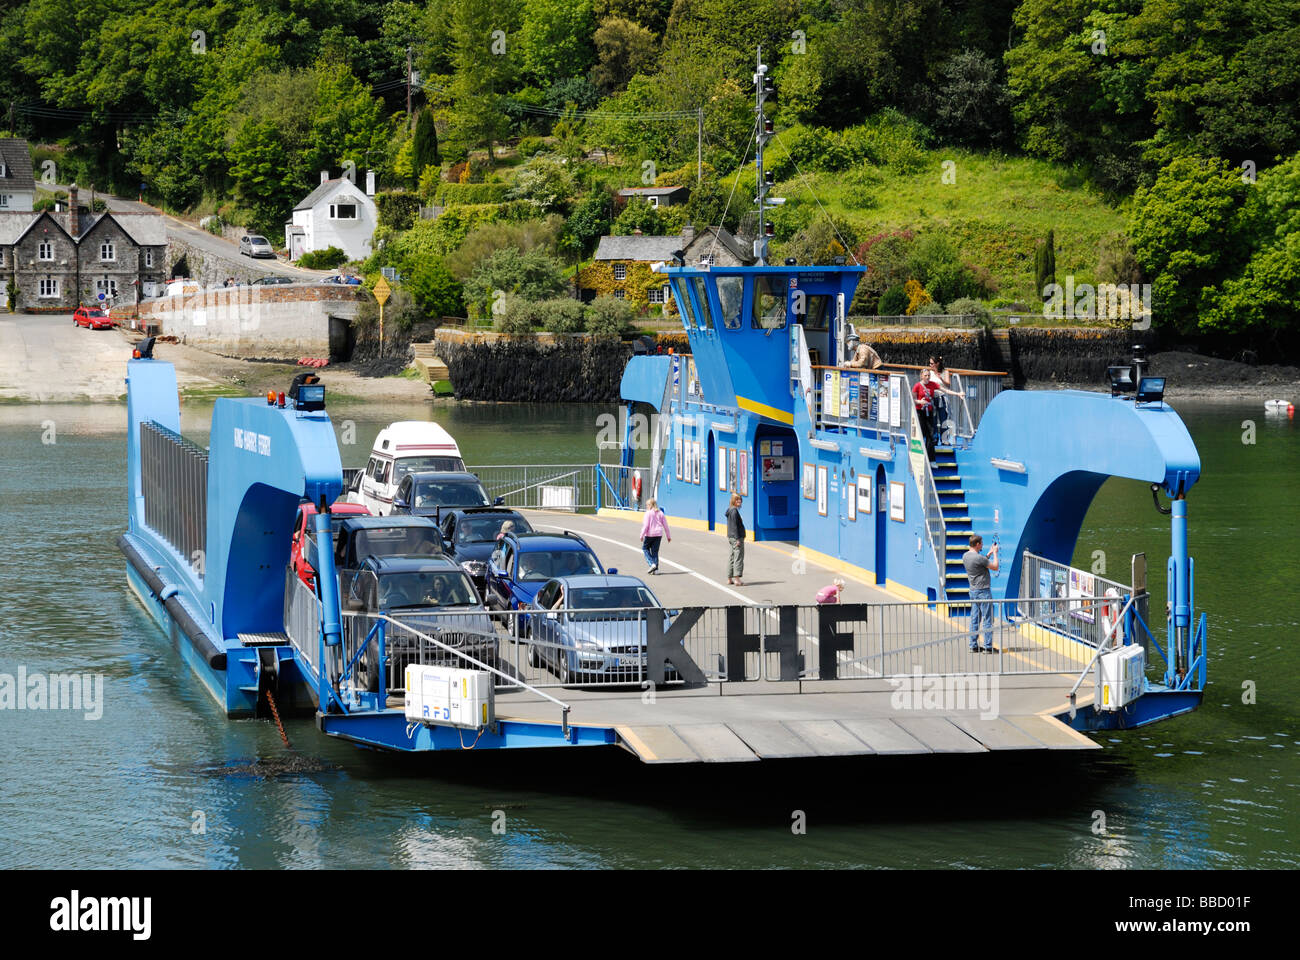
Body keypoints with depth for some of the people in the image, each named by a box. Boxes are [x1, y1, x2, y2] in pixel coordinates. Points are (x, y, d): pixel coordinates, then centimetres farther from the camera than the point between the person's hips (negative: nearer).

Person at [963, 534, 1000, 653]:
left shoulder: (965, 556, 6)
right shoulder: (979, 558, -20)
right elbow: (995, 567, -10)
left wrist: (989, 553, 21)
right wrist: (995, 553, 1)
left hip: (973, 590, 8)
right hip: (983, 591, -8)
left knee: (975, 619, 11)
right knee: (988, 620, -2)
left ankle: (973, 645, 13)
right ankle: (988, 646, -2)